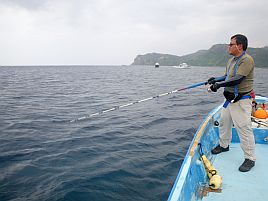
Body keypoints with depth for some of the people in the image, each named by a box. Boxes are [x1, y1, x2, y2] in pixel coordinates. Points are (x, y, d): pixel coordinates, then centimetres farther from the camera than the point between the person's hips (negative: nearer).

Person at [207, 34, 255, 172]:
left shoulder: (247, 60, -17)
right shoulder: (232, 60, 13)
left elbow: (237, 79, -26)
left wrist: (219, 85, -25)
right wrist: (216, 79, 7)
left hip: (241, 100, -10)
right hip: (230, 99, 10)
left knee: (244, 128, -6)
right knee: (224, 122, 19)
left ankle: (250, 158, 6)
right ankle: (224, 145, 38)